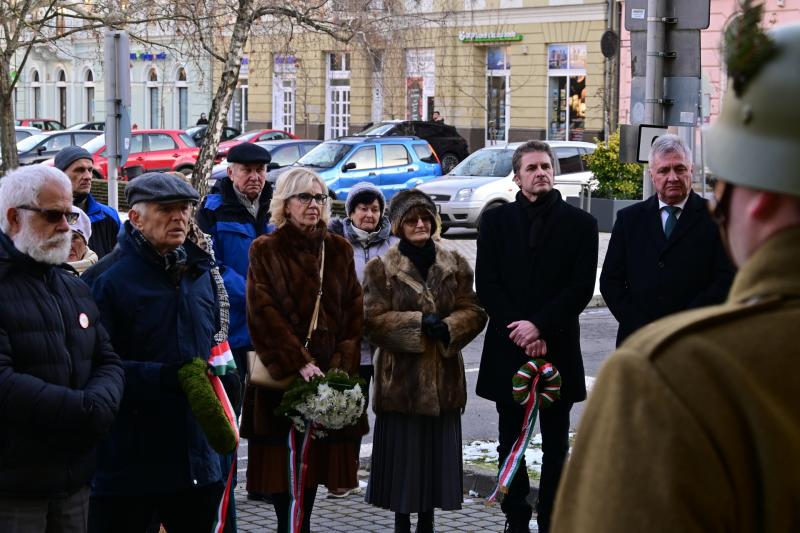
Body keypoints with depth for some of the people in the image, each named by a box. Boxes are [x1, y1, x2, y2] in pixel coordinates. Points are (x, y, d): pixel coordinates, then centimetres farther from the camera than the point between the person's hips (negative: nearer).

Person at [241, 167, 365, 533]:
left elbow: (354, 313, 6)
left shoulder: (339, 250, 11)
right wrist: (300, 363, -17)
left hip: (328, 375, 3)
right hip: (281, 376, -3)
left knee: (315, 459, 4)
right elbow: (264, 314, -8)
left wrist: (341, 365, -7)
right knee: (282, 462, -4)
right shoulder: (265, 251, 2)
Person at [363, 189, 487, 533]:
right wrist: (418, 322, -18)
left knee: (438, 450, 6)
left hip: (443, 377, 3)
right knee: (402, 451, 0)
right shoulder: (381, 268, 1)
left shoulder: (454, 265, 10)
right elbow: (374, 320, -7)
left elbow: (474, 311, 6)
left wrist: (448, 327, -14)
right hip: (400, 376, -3)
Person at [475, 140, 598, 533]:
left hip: (557, 347, -1)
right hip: (507, 348, 1)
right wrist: (518, 331, -10)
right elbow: (486, 284, 0)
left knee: (555, 444, 4)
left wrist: (539, 326, -13)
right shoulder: (495, 221, 7)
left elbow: (582, 287, -4)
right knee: (511, 441, 6)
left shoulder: (580, 223, 4)